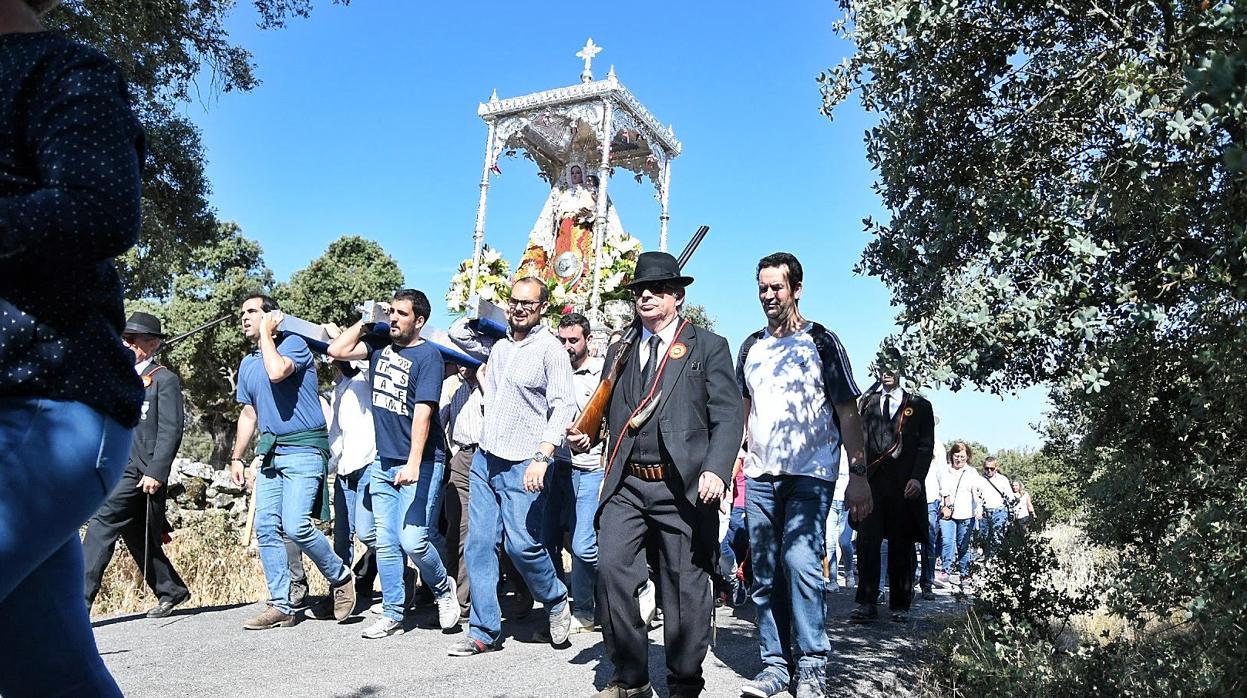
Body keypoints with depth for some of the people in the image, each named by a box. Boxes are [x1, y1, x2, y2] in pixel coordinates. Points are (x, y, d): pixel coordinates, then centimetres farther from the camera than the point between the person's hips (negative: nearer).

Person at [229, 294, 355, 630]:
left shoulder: (293, 343, -4)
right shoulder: (247, 365, 19)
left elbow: (277, 372, -26)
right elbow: (249, 415, 24)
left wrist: (265, 334, -11)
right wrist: (236, 457, 18)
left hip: (303, 449, -8)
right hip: (269, 452, 8)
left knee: (295, 526, -17)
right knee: (266, 529, 2)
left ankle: (341, 577, 5)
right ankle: (281, 606, 10)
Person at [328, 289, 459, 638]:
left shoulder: (428, 355, -12)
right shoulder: (379, 346, 9)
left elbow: (423, 412, -19)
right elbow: (337, 350, 8)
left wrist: (413, 463, -26)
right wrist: (365, 321, 6)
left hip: (419, 464, -6)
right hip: (383, 462, 7)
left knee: (412, 540, -10)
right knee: (385, 542, 9)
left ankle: (443, 588, 18)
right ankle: (391, 616, 21)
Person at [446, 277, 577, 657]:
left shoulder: (550, 349, -7)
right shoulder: (499, 345, 11)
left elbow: (563, 406, -16)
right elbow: (458, 333, 32)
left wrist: (542, 457, -24)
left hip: (522, 465, -6)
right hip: (484, 459, 6)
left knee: (522, 545, -8)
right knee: (479, 545, 5)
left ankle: (556, 601, 20)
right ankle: (484, 632, 14)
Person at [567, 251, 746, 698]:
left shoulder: (708, 347, 5)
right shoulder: (620, 351, 18)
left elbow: (728, 417, -4)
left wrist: (715, 470, -18)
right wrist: (586, 435, 0)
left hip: (684, 487, -3)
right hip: (626, 485, 4)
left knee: (686, 586, 3)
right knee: (611, 569, -7)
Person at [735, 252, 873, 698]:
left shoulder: (821, 341, 2)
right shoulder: (751, 347, 14)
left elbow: (848, 413, -1)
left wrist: (858, 475, -8)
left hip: (810, 475, -4)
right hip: (760, 476, 5)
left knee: (800, 563, -15)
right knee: (765, 573, 6)